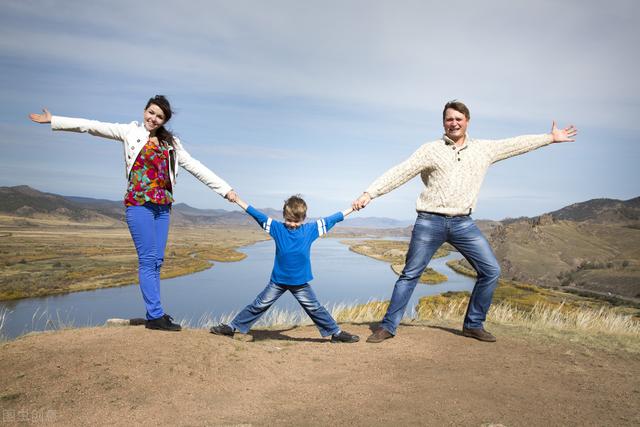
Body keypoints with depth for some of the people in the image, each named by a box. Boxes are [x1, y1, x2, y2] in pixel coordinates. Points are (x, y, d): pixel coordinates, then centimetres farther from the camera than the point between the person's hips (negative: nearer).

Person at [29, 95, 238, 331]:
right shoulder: (131, 132, 6)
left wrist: (225, 189, 10)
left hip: (163, 206, 5)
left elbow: (195, 166, 13)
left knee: (156, 261, 5)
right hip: (139, 204, -4)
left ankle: (154, 314, 11)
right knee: (148, 260, -7)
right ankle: (156, 315, -3)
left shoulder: (171, 143, 15)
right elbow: (93, 126, 3)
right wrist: (53, 120, -2)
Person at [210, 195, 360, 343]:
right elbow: (258, 215, -7)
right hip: (278, 281, 0)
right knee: (259, 306, 6)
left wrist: (352, 208, 2)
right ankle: (231, 327, 17)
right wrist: (237, 199, -7)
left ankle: (336, 333, 20)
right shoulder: (277, 228, -7)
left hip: (301, 282, 0)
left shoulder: (311, 229, -6)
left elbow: (329, 220, -1)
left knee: (315, 309, 7)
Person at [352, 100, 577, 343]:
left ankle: (473, 325, 18)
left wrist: (551, 138, 25)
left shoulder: (484, 149, 12)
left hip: (463, 223, 3)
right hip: (430, 222, -3)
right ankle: (388, 327, 10)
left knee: (491, 271, 1)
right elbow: (399, 173, -4)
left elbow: (517, 144, 21)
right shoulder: (430, 150, 2)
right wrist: (370, 193, -13)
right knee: (410, 275, 0)